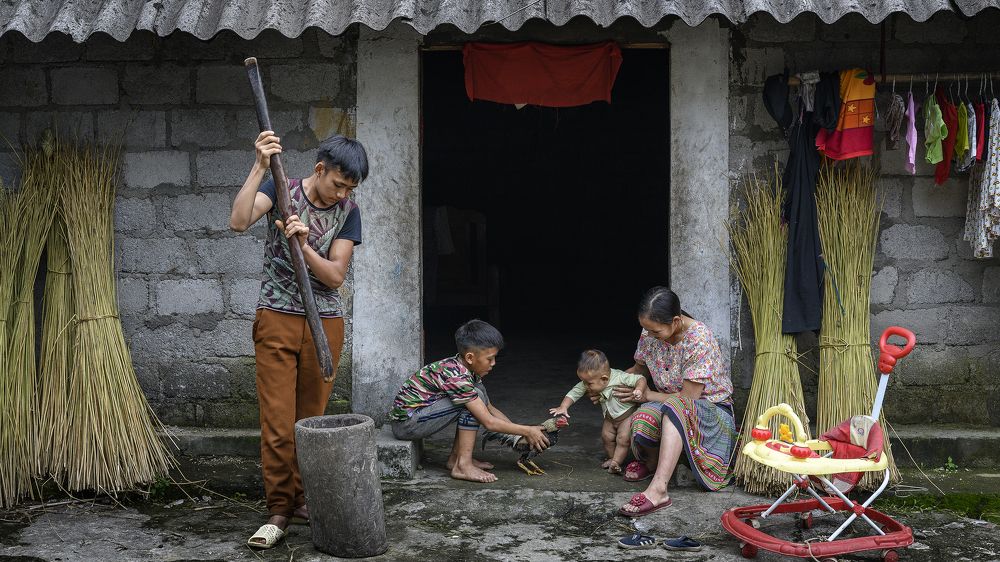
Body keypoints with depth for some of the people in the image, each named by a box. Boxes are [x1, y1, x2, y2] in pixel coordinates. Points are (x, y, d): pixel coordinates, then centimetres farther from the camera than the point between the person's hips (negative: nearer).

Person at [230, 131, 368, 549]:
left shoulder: (348, 212, 2)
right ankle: (279, 511, 2)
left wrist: (304, 245, -21)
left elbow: (335, 276, -5)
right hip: (278, 321, -2)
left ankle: (301, 499, 21)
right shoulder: (281, 189, -4)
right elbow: (238, 221, -23)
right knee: (277, 424, -5)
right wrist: (260, 167, -28)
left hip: (325, 324, 2)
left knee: (311, 420, 8)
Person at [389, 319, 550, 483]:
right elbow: (489, 422, -22)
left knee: (478, 395, 6)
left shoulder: (462, 369, 5)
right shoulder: (456, 376, -24)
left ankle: (455, 457, 7)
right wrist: (526, 431, -12)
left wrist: (521, 433, 6)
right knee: (472, 402, -18)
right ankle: (463, 465, -15)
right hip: (405, 424, -9)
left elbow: (489, 408, 12)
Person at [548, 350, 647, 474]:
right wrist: (563, 407, -24)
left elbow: (641, 379, -27)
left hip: (628, 414, -6)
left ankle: (616, 461, -3)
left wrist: (639, 390, -47)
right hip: (610, 417, 6)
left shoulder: (620, 377, -33)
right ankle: (611, 457, 25)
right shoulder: (588, 384, -18)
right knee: (606, 436, 3)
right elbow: (574, 393, -12)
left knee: (623, 438, -15)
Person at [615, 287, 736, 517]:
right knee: (641, 420, -33)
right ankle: (651, 462, 1)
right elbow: (640, 369, 17)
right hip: (670, 409, 5)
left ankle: (658, 489, -49)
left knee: (675, 406, -42)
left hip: (710, 409, -5)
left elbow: (687, 398, -20)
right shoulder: (649, 333, -4)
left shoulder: (700, 340, -24)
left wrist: (646, 395, -10)